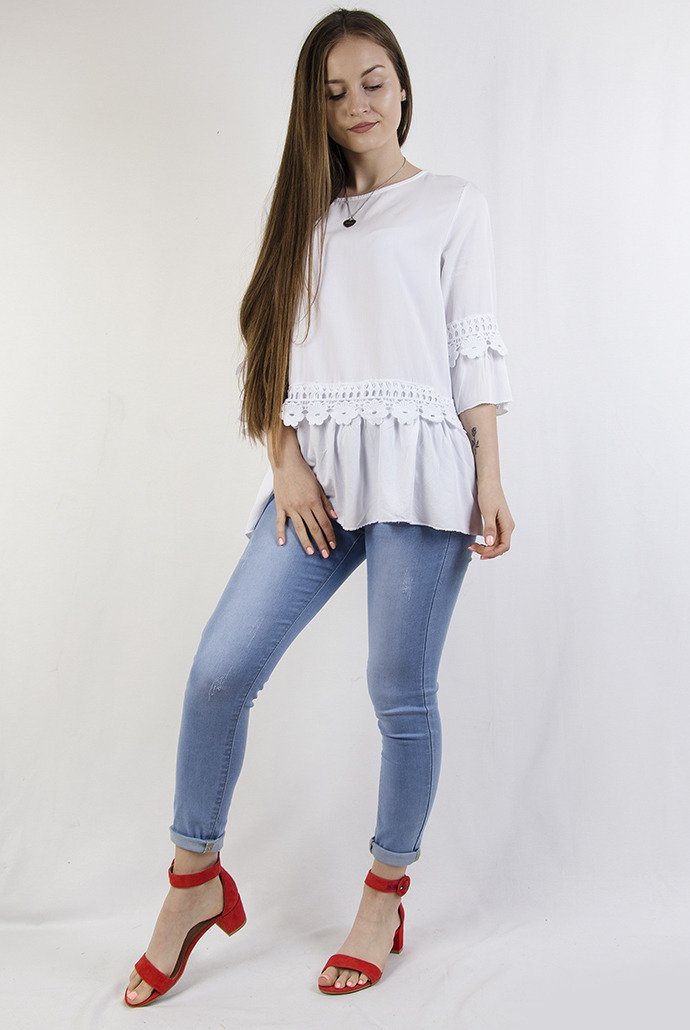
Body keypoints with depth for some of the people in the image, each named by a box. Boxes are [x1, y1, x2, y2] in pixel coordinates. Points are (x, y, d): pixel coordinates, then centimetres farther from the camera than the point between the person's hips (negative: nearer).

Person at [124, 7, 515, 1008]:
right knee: (219, 671, -6)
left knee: (402, 693, 1)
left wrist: (491, 481, -4)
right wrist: (287, 466, -3)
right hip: (315, 474, 3)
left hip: (418, 469, -3)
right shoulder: (308, 211, 20)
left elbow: (475, 351, 4)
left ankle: (385, 897, 20)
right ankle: (196, 884, 14)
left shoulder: (453, 203, 11)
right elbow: (277, 355, 11)